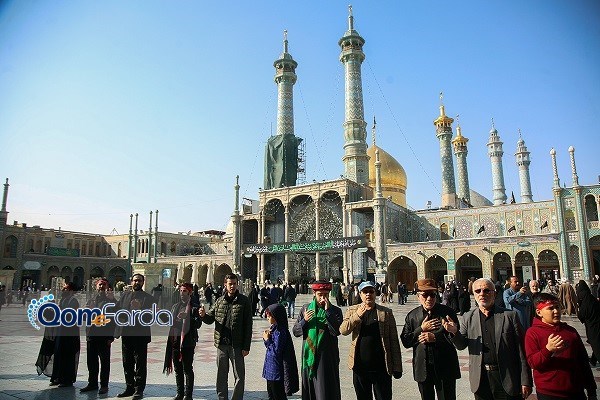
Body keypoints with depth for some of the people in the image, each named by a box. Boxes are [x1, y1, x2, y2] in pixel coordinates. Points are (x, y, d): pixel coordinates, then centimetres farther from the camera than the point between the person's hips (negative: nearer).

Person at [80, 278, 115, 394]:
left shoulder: (111, 301, -3)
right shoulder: (91, 300, 13)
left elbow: (113, 320, -6)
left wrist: (111, 337, -11)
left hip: (104, 336, -5)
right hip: (91, 335, 5)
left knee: (105, 362, 4)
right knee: (91, 361, 12)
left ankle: (104, 385, 13)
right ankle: (92, 383, 25)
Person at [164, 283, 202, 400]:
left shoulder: (195, 307, -5)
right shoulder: (175, 306, 13)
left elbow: (198, 324, -13)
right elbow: (170, 322, 21)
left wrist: (187, 318, -24)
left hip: (188, 341, -6)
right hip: (175, 340, 6)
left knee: (187, 369, 1)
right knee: (177, 369, 13)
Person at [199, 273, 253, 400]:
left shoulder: (244, 301, -5)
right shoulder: (220, 301, 7)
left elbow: (248, 326, -6)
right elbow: (210, 318, 11)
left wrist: (246, 347, -10)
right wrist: (204, 315, -13)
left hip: (236, 345, -3)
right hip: (221, 344, 4)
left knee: (239, 376, 5)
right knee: (221, 375, 14)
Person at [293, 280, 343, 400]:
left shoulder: (335, 311, -1)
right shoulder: (305, 309, 6)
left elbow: (337, 331, -17)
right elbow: (295, 331, 5)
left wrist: (328, 311, -19)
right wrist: (304, 321, -12)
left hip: (327, 357, -2)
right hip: (309, 355, 3)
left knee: (326, 390, 0)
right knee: (309, 389, 11)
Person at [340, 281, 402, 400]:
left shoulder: (386, 312, 1)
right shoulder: (352, 311, 5)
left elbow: (394, 341, 0)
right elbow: (343, 331, -9)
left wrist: (397, 367, -3)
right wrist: (357, 315, -23)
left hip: (381, 367, -1)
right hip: (360, 366, 2)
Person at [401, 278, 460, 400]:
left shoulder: (448, 312, -4)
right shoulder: (412, 316, 2)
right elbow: (405, 342, -2)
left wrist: (435, 337, -18)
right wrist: (421, 329, -14)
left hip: (445, 368, -2)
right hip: (422, 369, 2)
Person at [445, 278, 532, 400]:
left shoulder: (510, 315, -4)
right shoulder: (468, 317, 3)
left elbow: (521, 350, -3)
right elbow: (461, 345, 4)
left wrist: (526, 381, -4)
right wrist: (455, 332, -18)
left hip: (507, 378, -2)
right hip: (481, 379, 2)